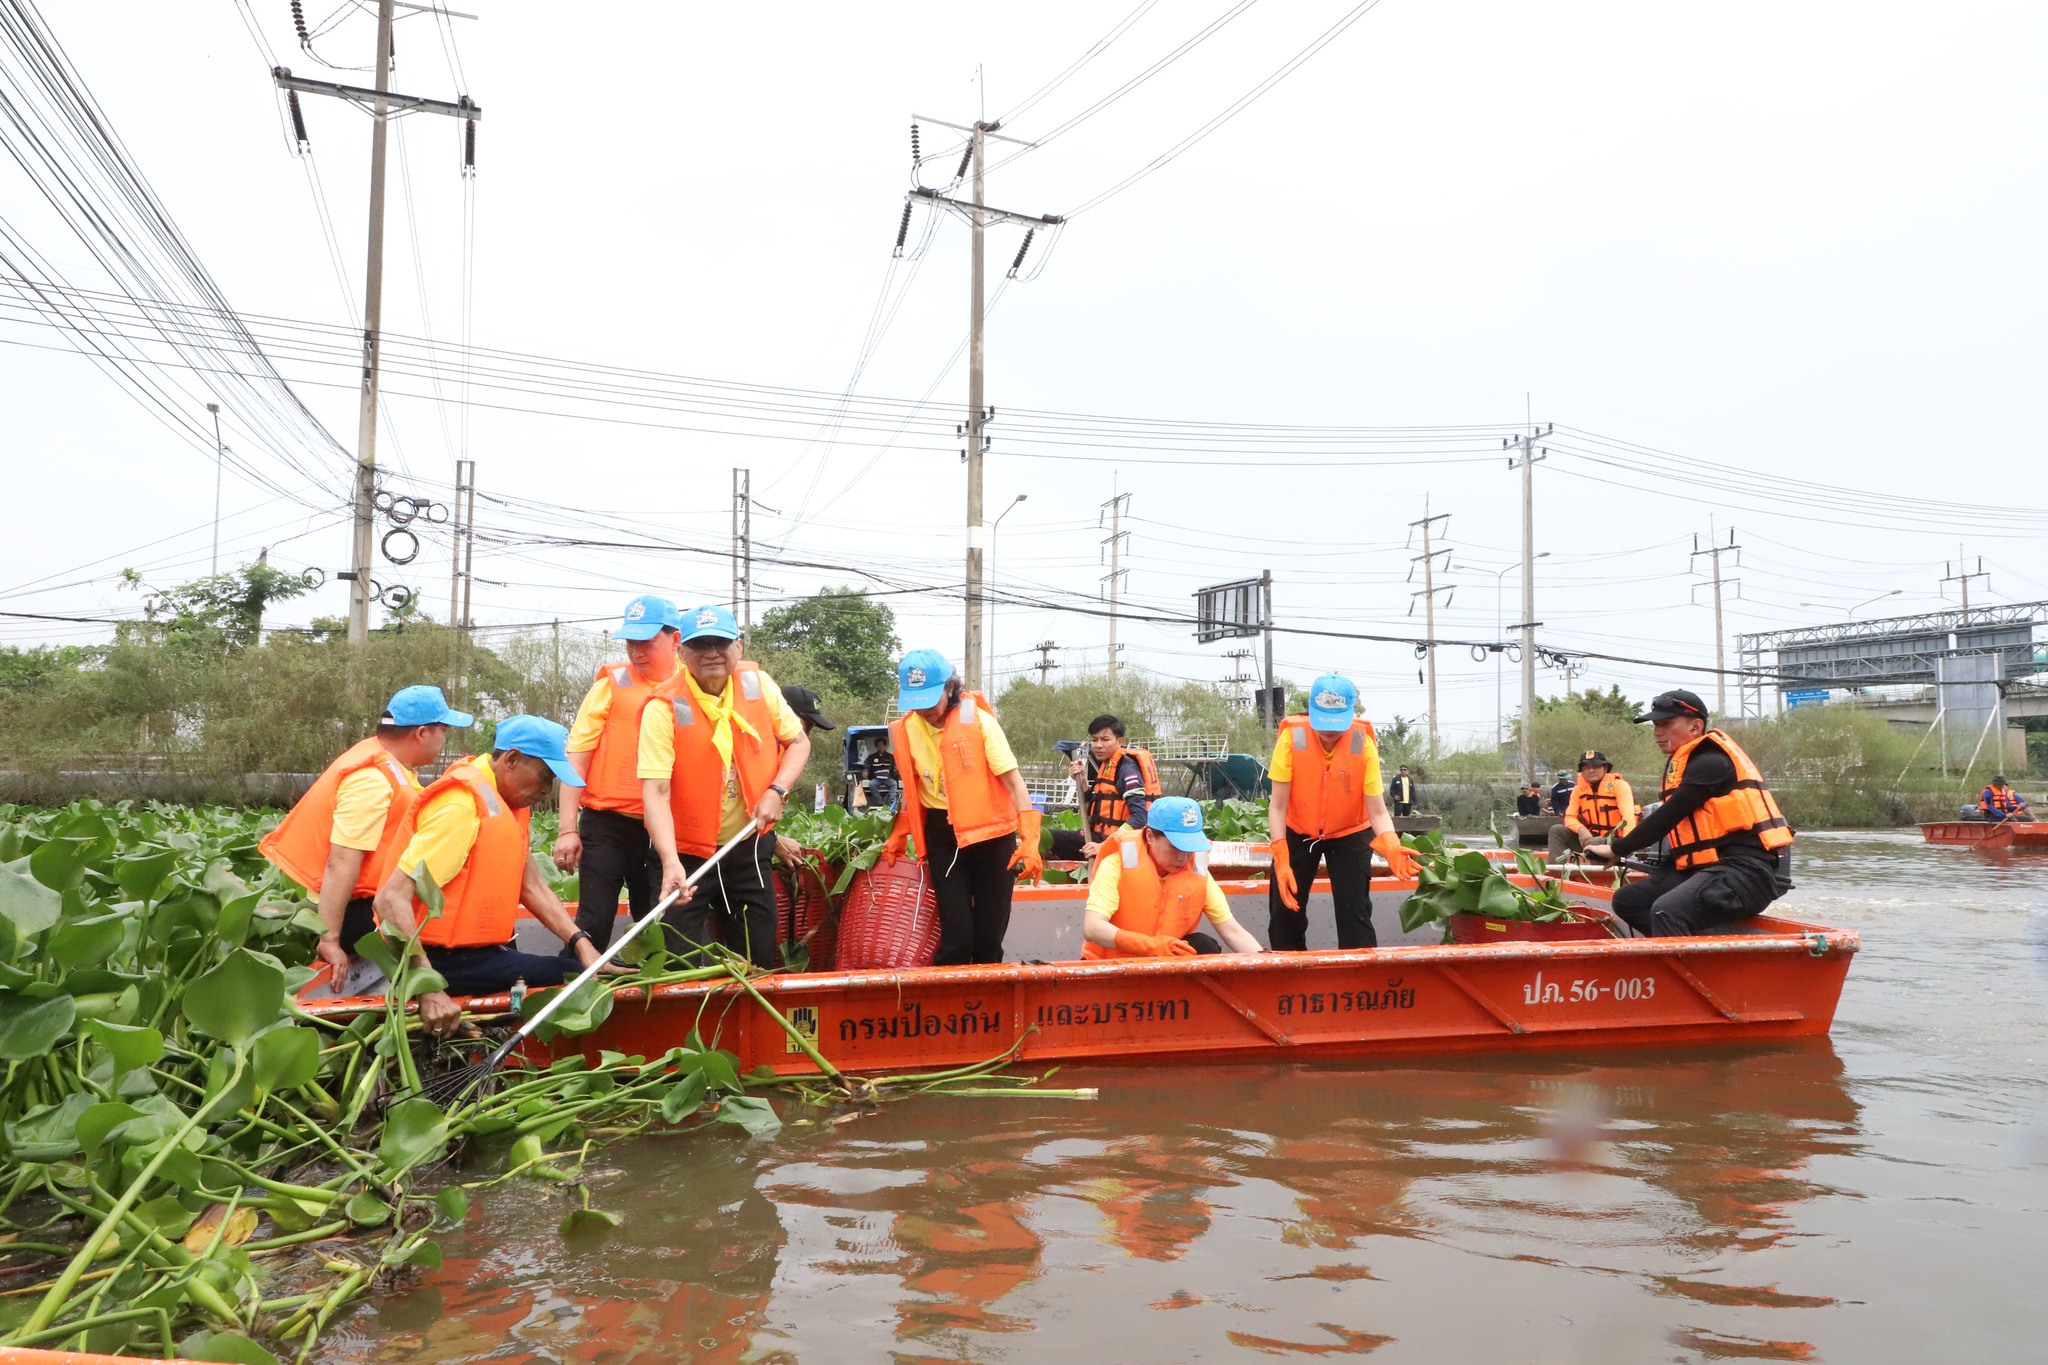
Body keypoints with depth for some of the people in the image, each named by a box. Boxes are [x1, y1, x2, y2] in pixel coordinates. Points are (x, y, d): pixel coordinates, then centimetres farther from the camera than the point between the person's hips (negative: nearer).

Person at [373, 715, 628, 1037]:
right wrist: (429, 991, -34)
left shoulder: (507, 800, 6)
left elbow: (531, 885, 6)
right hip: (447, 960, -9)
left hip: (485, 948, 9)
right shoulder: (461, 806, -21)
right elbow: (391, 899, -26)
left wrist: (581, 944, -6)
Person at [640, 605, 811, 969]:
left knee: (759, 958, 12)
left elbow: (799, 741, 7)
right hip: (688, 853, -4)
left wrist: (776, 790, -10)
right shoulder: (664, 707, -17)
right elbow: (655, 791, -23)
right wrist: (670, 862, -34)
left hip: (749, 847, 4)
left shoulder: (758, 684, -3)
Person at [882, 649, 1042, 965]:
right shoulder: (907, 729, 0)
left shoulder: (978, 719, -13)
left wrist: (1029, 841, -20)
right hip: (942, 835, 2)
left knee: (989, 934, 3)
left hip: (992, 831, -2)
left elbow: (1014, 781, -12)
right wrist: (900, 834, 11)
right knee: (957, 935, -6)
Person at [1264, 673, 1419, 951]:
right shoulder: (1292, 737, -25)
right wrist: (1281, 861, -31)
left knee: (1355, 915, -7)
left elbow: (1377, 811, -23)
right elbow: (1277, 807, -21)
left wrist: (1391, 847, -43)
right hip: (1297, 833, 1)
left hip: (1349, 835, 0)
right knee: (1285, 912, 3)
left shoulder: (1363, 743, -24)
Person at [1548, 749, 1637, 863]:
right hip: (1589, 837, 6)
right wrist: (1581, 829, -18)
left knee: (1592, 843, -36)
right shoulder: (1578, 789, 8)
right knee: (1556, 831, -9)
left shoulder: (1618, 785, -7)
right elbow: (1570, 817, 7)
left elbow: (1628, 815, -19)